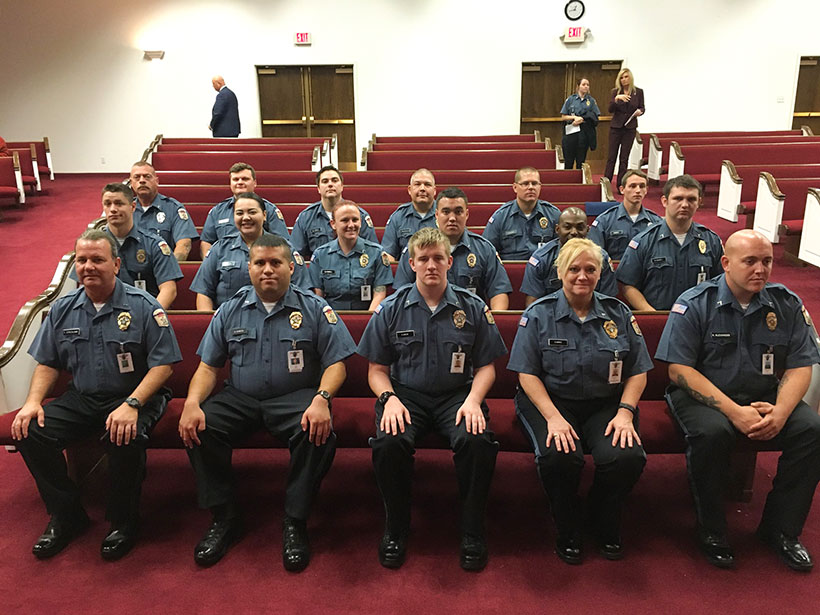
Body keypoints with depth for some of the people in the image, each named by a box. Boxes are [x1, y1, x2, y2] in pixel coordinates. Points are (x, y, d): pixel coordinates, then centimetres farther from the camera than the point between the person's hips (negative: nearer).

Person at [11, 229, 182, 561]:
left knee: (126, 438, -34)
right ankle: (67, 516, 6)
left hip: (133, 398, -5)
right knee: (29, 431, -16)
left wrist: (132, 405, -23)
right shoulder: (63, 309, 9)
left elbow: (163, 364, -11)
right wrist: (33, 400, -3)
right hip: (81, 399, 5)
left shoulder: (143, 306, -7)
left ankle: (123, 522, -5)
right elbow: (47, 363, 16)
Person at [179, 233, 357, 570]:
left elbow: (335, 363, -2)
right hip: (239, 398, 3)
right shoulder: (231, 311, 10)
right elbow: (208, 366, 9)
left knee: (319, 434, -32)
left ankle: (295, 522, -12)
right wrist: (192, 403, -11)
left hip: (295, 397, -2)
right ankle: (225, 518, -5)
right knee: (197, 428, -24)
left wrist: (321, 399, -22)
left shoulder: (314, 309, 3)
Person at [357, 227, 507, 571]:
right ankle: (396, 528, -4)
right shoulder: (391, 309, 7)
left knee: (478, 441, -31)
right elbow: (377, 369, 8)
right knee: (389, 442, -31)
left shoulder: (472, 308, 7)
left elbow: (486, 366, 9)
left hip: (457, 395, 0)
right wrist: (389, 398, -12)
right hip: (406, 394, 0)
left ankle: (472, 532, -6)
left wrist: (473, 400, -10)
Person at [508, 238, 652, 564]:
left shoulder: (618, 314, 10)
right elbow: (527, 374, -4)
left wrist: (625, 411, -8)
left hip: (605, 405, 2)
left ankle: (606, 525, 8)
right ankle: (567, 529, 1)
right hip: (550, 401, -2)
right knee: (559, 456, -32)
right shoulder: (538, 314, 2)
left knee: (628, 456, -26)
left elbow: (638, 372, 10)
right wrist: (553, 417, -17)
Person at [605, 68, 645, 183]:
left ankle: (621, 185, 9)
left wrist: (640, 111, -14)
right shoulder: (615, 92, 1)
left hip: (630, 127, 1)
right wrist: (617, 98, -25)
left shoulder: (638, 92, 2)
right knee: (611, 156, -1)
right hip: (616, 127, 0)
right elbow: (610, 109, -8)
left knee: (624, 157, 4)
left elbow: (642, 107, 9)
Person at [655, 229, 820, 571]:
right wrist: (734, 412, -22)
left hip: (764, 398, 4)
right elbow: (679, 369, -14)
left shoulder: (787, 305, 4)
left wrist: (780, 411, -17)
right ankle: (711, 531, -10)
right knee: (712, 432, -34)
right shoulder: (695, 304, -8)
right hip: (703, 395, -4)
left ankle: (781, 529, 0)